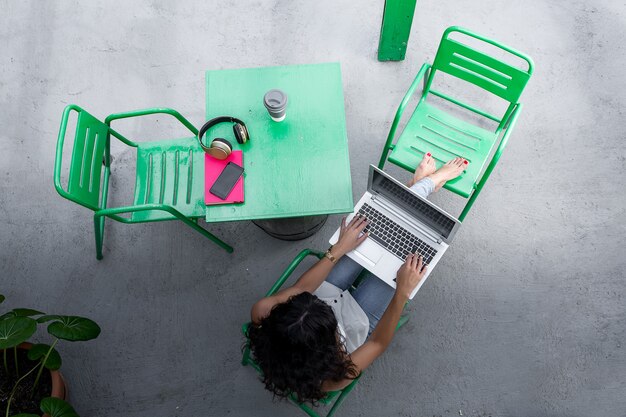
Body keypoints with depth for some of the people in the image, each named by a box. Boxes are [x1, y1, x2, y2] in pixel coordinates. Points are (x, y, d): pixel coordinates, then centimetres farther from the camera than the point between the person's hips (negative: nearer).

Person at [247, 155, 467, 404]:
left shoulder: (262, 313, -36)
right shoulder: (331, 378, -41)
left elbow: (300, 288, -19)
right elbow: (379, 343, -25)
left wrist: (338, 250, -16)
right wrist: (403, 291, -31)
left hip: (324, 293, 3)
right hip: (357, 316, -2)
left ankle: (422, 182, 31)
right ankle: (430, 180, 29)